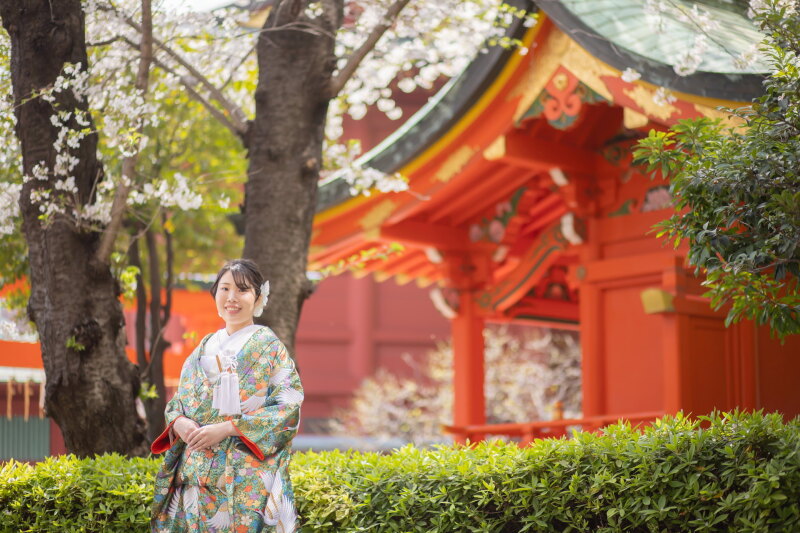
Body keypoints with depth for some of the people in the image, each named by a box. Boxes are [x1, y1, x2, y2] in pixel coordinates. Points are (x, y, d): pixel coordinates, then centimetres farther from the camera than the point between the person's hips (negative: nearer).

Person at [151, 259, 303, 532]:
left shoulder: (269, 346, -2)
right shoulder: (204, 348, 14)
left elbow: (288, 408, -11)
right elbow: (177, 401, 16)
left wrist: (226, 428, -17)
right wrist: (179, 422, -8)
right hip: (197, 473, 5)